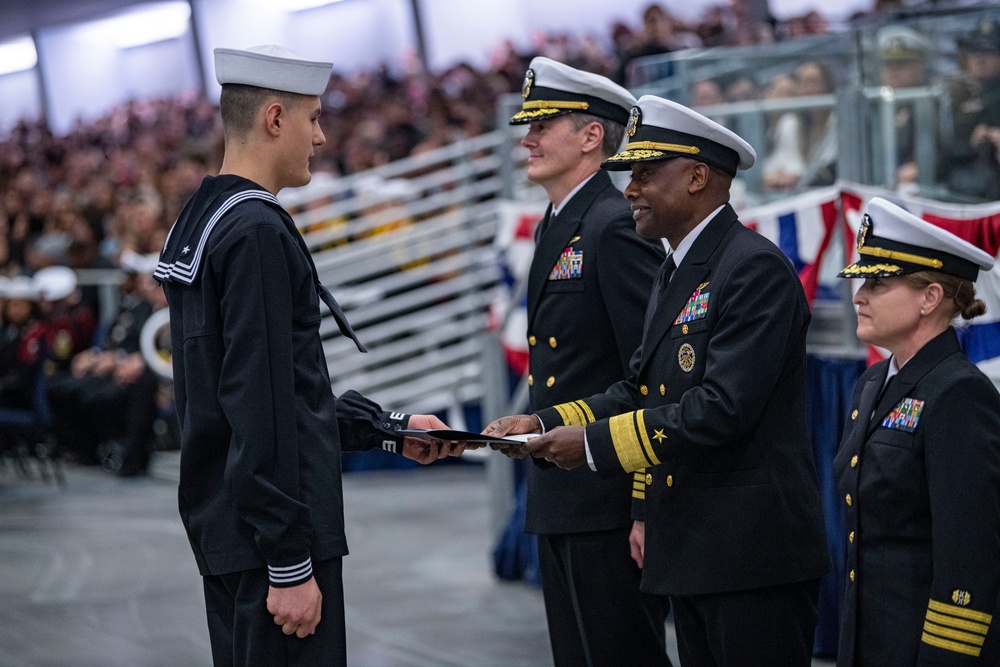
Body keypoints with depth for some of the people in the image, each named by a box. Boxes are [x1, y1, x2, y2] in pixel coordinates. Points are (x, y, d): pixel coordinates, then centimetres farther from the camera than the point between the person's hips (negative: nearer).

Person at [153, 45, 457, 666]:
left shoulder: (200, 222, 14)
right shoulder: (257, 231, -17)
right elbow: (261, 408, -22)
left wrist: (390, 429, 22)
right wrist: (290, 564, -21)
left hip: (223, 523, 10)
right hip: (271, 534, -10)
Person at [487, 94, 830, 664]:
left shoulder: (756, 269, -15)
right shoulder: (677, 274, 17)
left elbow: (723, 407, -23)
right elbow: (640, 389, 16)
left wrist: (594, 443, -19)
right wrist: (544, 424, 2)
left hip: (756, 556, -10)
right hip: (692, 554, 10)